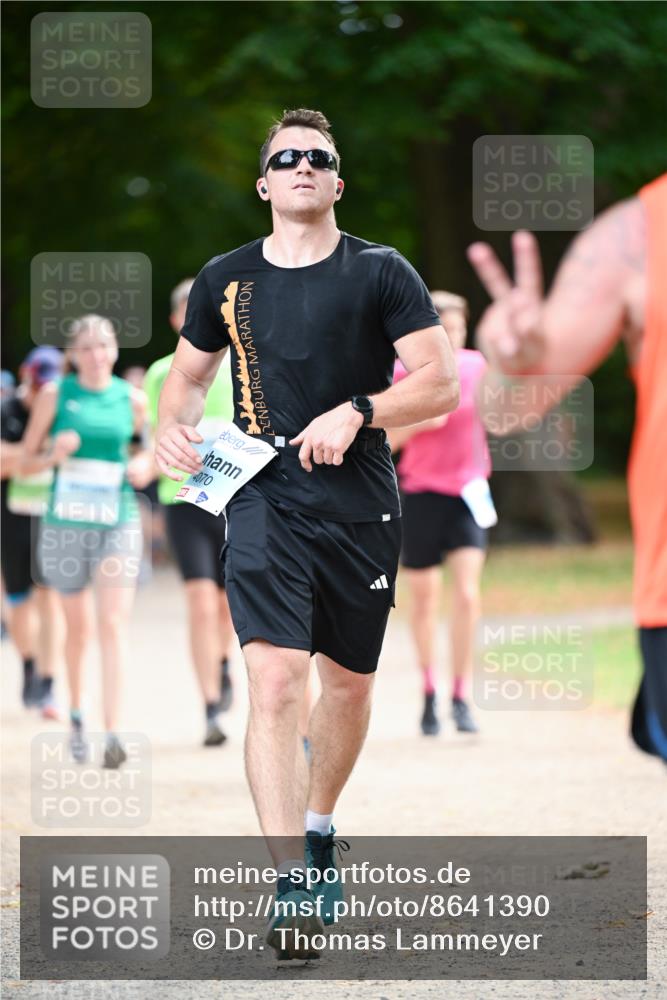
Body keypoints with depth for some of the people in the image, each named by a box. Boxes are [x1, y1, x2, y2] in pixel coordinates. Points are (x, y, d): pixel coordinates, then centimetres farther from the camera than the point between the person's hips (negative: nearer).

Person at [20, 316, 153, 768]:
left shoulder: (132, 399, 3)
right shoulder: (55, 395, 1)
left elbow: (156, 449, 17)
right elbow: (28, 459, 5)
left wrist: (147, 465, -5)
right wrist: (55, 454, -15)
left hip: (119, 523, 0)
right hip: (66, 522, 1)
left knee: (113, 626, -11)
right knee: (78, 626, 12)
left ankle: (113, 733, -16)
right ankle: (76, 715, 34)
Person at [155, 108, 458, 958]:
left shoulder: (381, 273, 2)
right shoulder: (225, 279, 9)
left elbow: (440, 383, -3)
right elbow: (189, 373, 22)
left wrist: (355, 414, -17)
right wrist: (174, 425, 1)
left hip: (361, 506, 1)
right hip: (264, 502, -1)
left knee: (349, 686, 13)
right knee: (275, 682, -16)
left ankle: (318, 832, 40)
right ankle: (290, 886, -21)